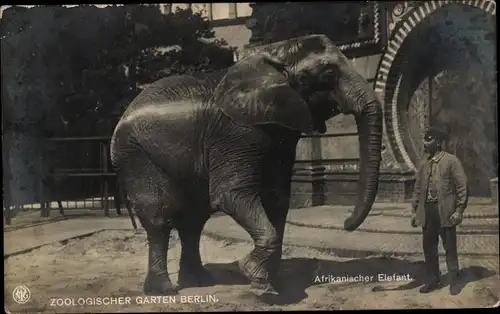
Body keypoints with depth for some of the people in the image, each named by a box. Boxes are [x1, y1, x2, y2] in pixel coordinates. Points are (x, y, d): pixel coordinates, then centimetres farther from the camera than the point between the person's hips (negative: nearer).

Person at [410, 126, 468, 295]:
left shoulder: (451, 160, -5)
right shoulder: (424, 164, 12)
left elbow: (462, 186, -8)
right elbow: (418, 188, 16)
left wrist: (459, 210, -13)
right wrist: (414, 210, 11)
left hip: (445, 212, -5)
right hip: (427, 211, 6)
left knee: (450, 248, 4)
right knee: (429, 248, 10)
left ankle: (454, 281, 17)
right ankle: (433, 280, 22)